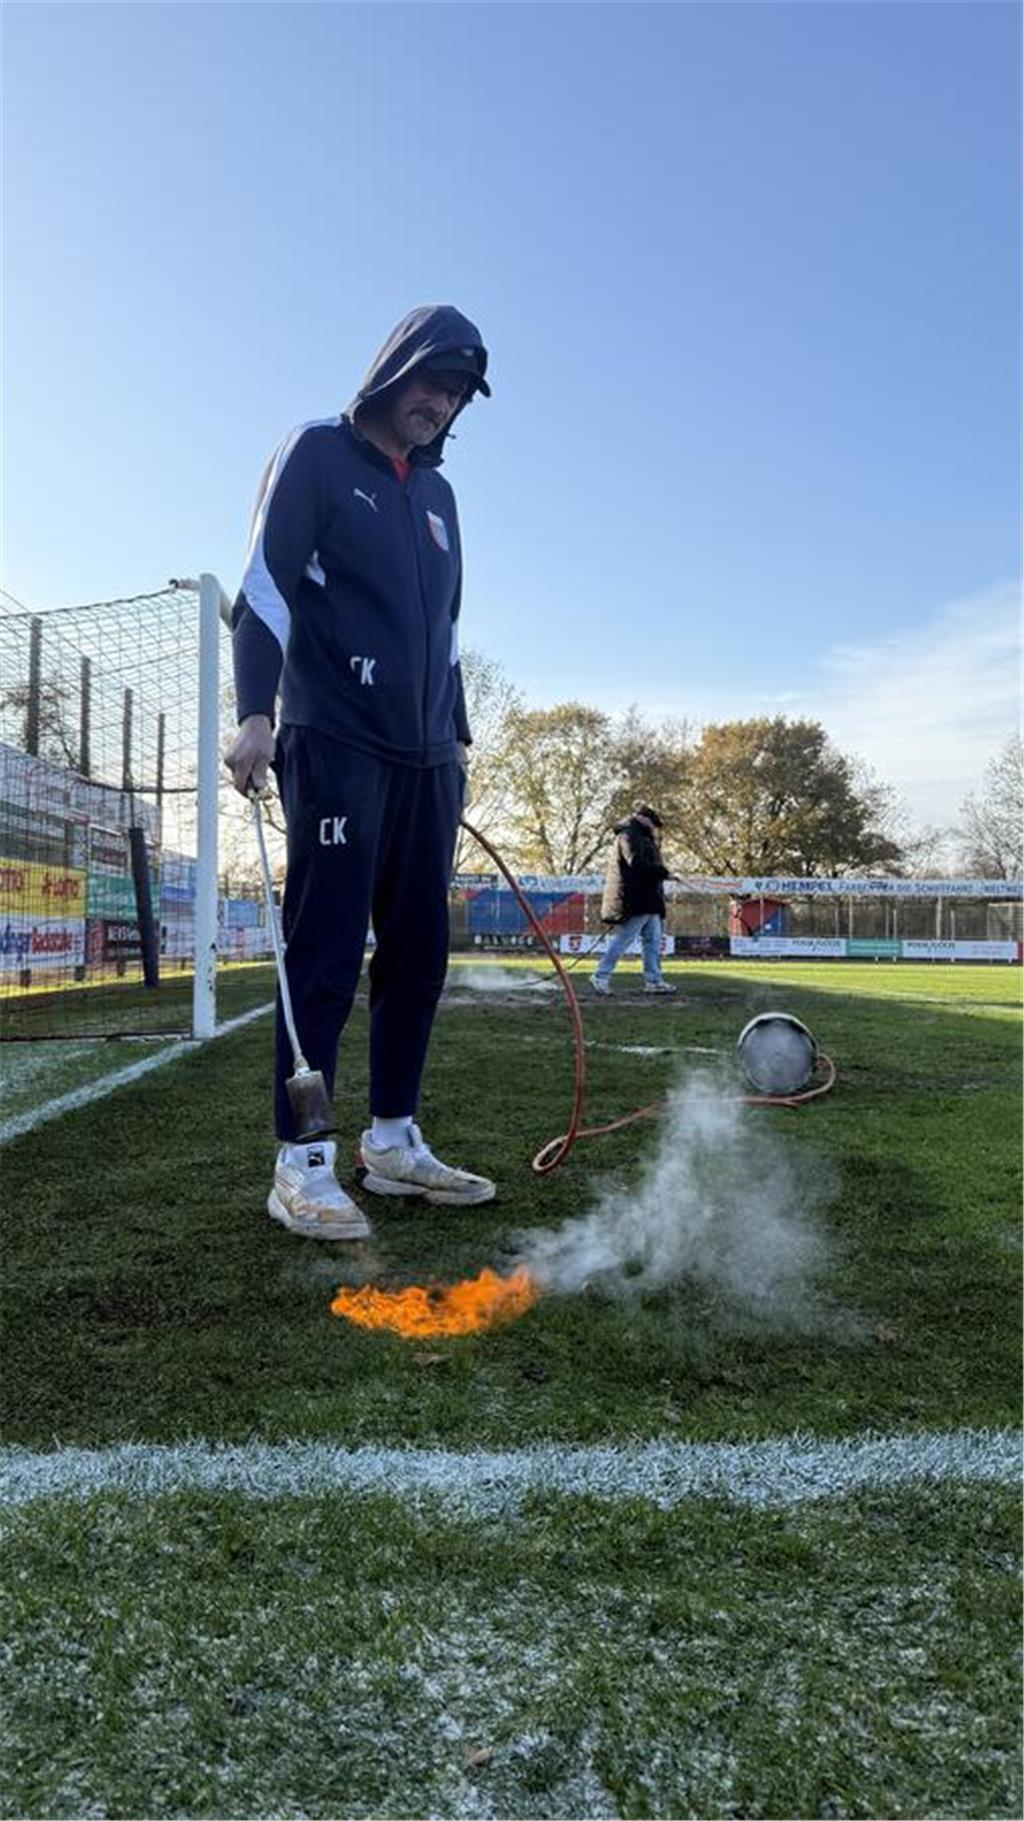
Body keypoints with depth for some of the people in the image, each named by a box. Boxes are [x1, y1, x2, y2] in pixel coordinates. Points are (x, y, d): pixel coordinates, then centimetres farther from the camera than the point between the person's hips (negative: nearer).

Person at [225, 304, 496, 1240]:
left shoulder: (438, 493, 23)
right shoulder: (317, 454, 4)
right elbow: (265, 587, -7)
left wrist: (457, 736, 22)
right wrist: (257, 712, -18)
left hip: (425, 758, 7)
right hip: (336, 745, -7)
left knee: (418, 950, 4)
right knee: (327, 946, -11)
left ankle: (393, 1140, 13)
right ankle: (302, 1163, -5)